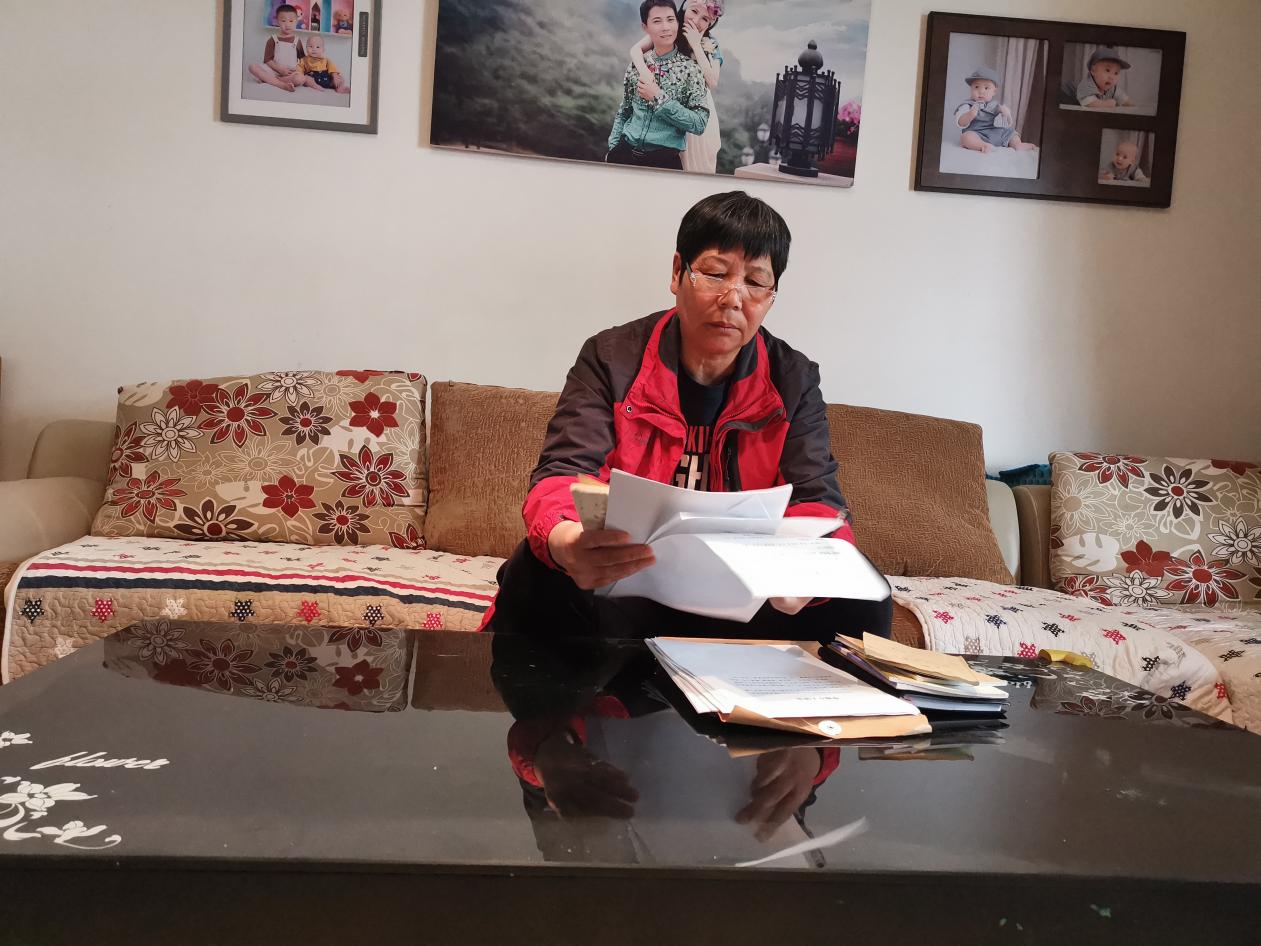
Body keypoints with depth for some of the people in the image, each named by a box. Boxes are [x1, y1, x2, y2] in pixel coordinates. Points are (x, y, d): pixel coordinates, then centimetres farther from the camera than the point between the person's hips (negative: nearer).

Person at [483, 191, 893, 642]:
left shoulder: (794, 381, 5)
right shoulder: (610, 359, -2)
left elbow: (817, 502, -4)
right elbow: (563, 473, -15)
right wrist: (565, 541, -43)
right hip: (619, 592, -1)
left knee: (863, 600, -23)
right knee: (541, 575, -33)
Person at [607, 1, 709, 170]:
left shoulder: (690, 68, -6)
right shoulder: (637, 65, 4)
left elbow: (699, 124, -13)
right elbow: (624, 113, 13)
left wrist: (659, 98, -16)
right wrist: (613, 148, 2)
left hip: (664, 159, -3)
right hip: (625, 153, 3)